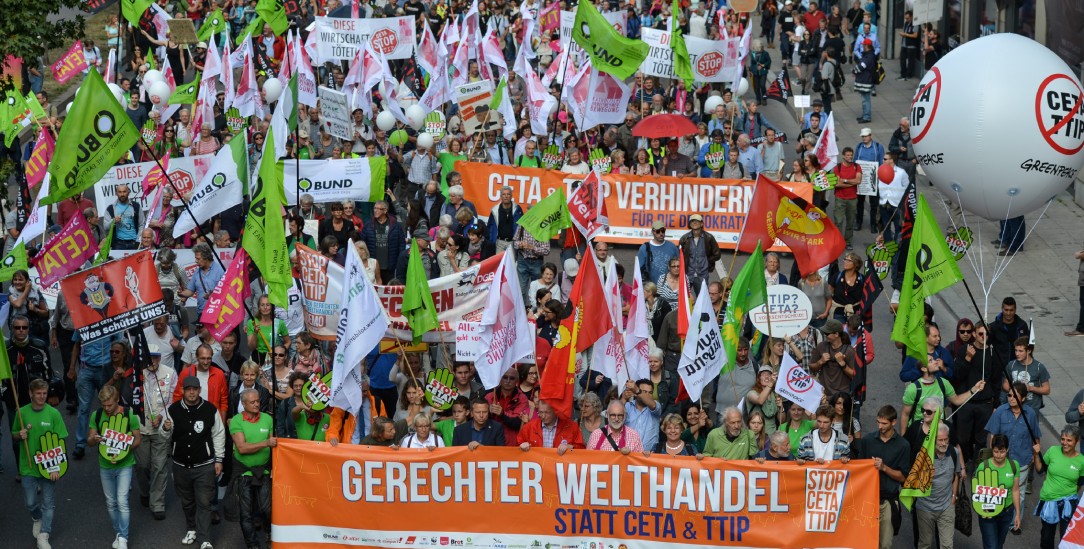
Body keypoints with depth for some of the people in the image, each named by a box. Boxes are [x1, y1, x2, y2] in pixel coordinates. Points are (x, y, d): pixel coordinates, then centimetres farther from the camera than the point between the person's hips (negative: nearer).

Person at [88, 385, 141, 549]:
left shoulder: (129, 415, -11)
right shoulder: (97, 416, -4)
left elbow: (138, 439, -4)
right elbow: (90, 440, 2)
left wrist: (123, 450, -20)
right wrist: (94, 439, -23)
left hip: (124, 465, -4)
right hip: (105, 466, 4)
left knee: (122, 501, -13)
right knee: (111, 503, 13)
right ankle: (119, 533, 29)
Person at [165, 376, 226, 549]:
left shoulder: (210, 410, -6)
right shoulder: (174, 410, -1)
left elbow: (218, 435, 3)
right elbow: (168, 436, 8)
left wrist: (219, 459, 2)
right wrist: (167, 429, -16)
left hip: (204, 465, -3)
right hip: (181, 464, 3)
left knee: (203, 502, -5)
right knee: (187, 501, 17)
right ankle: (192, 530, 36)